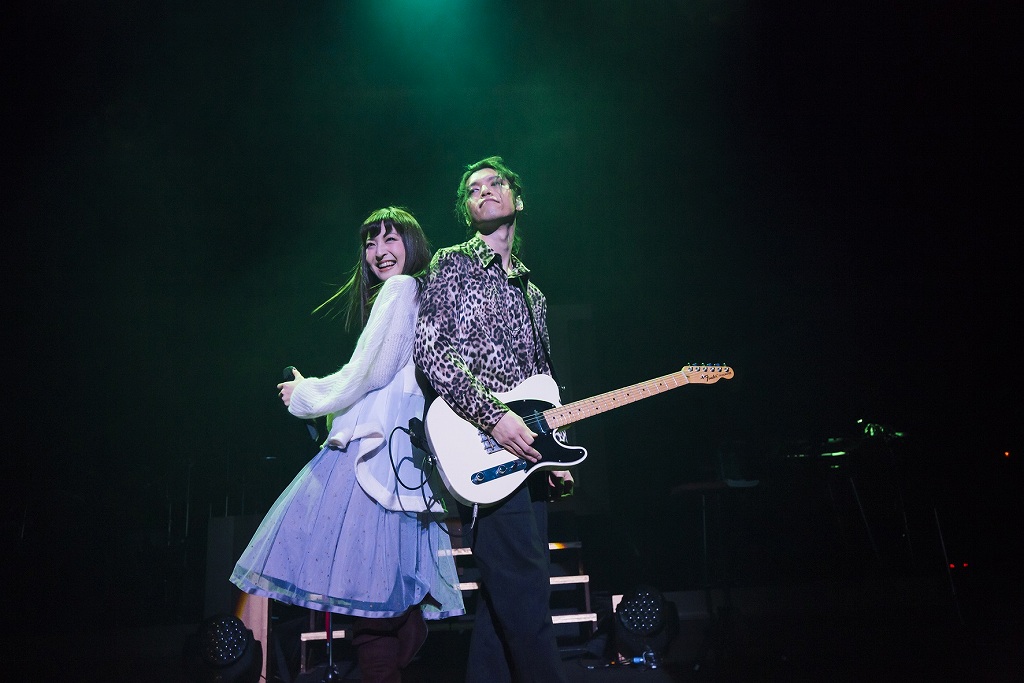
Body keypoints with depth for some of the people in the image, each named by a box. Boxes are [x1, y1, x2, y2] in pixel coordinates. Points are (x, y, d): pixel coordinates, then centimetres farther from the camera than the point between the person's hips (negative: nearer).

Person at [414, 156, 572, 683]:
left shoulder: (531, 293, 24)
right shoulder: (452, 264, 3)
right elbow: (428, 350, -10)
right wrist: (493, 416, -18)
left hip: (528, 455, 7)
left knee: (504, 599, 7)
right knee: (526, 594, -12)